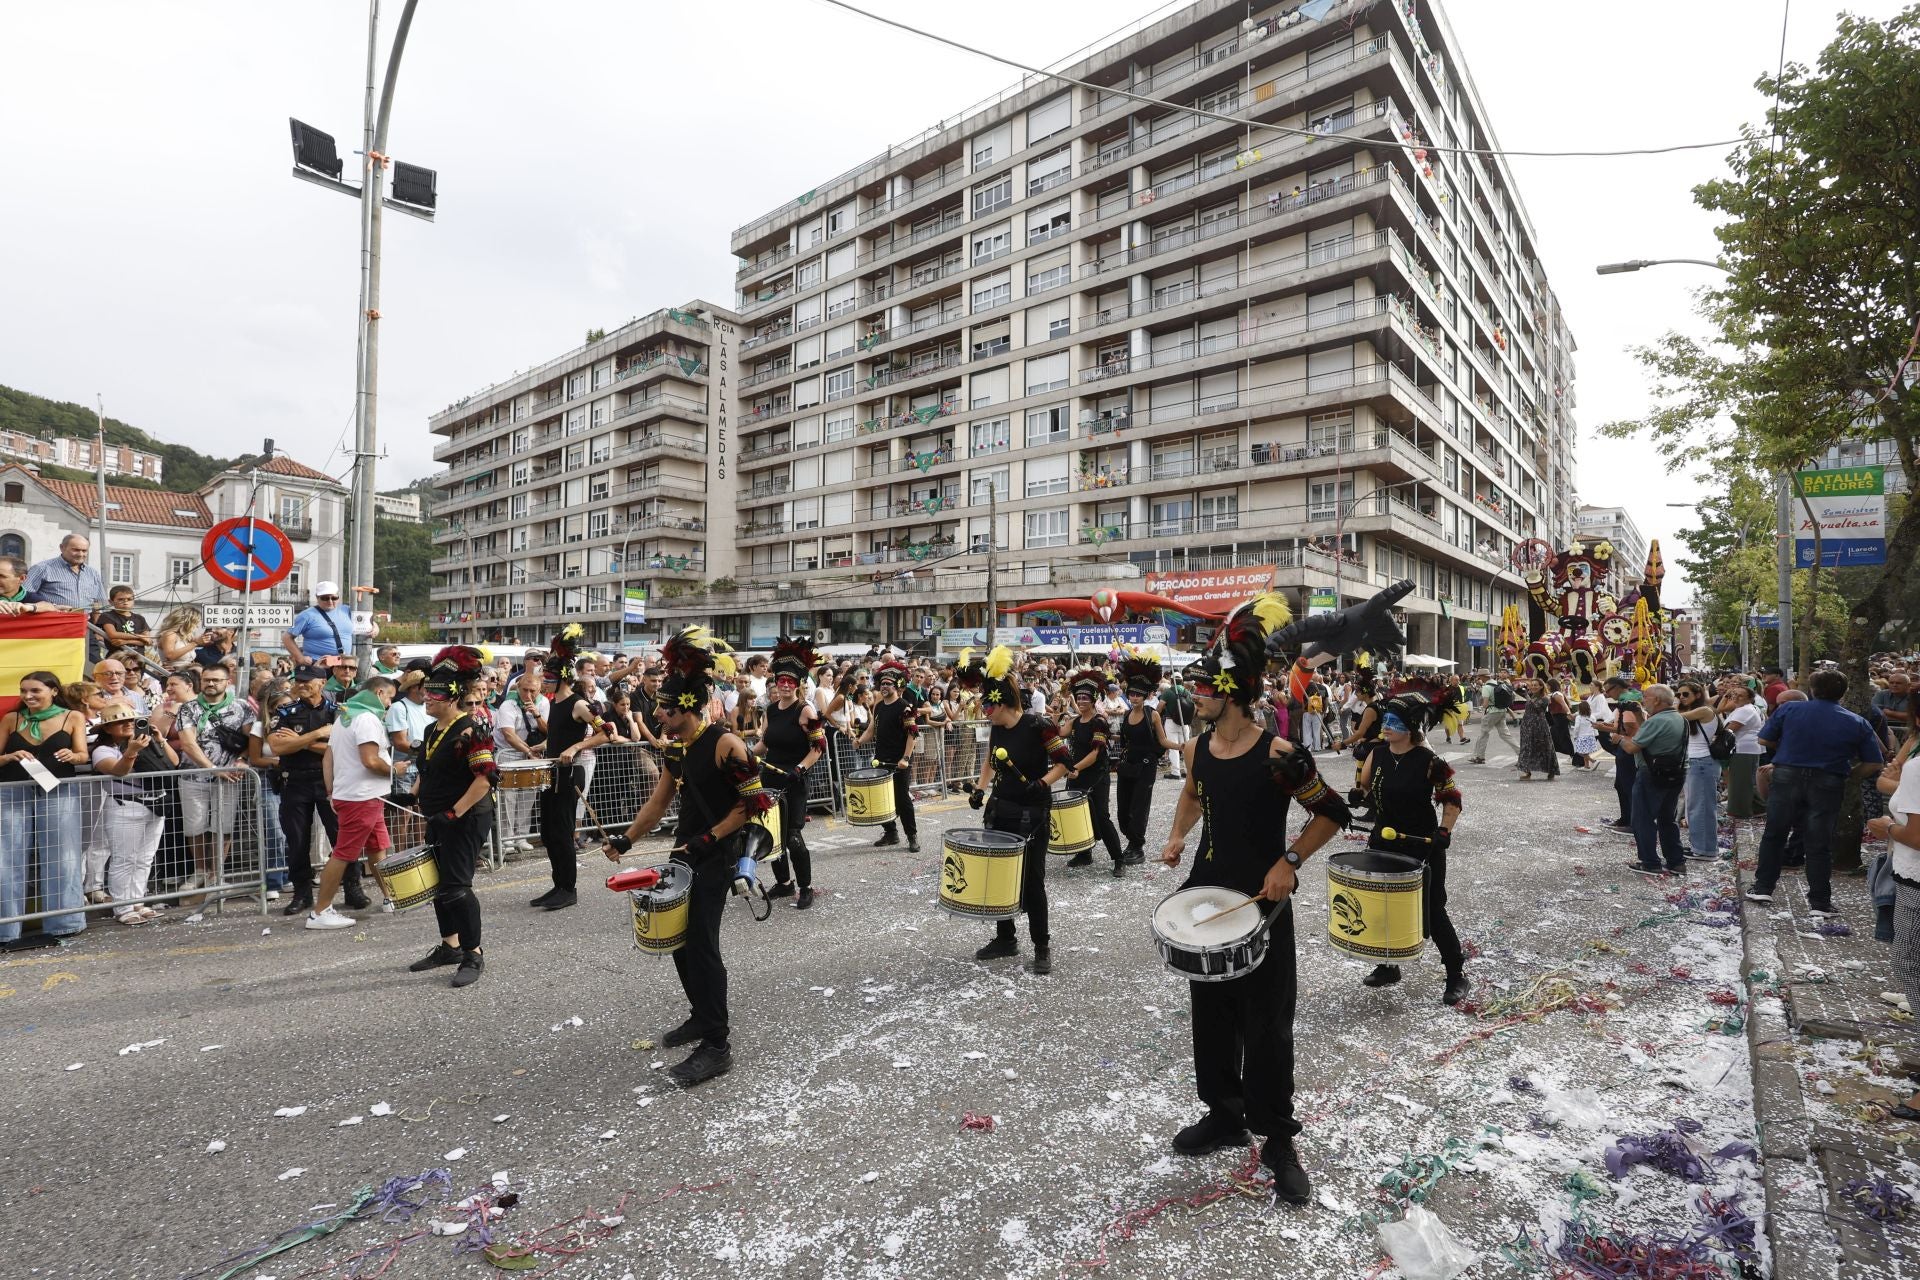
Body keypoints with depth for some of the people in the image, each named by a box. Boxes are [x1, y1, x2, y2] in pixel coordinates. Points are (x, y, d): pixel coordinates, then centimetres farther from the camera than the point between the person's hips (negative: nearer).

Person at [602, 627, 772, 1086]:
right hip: (687, 850, 8)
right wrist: (625, 839, 8)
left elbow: (753, 802, -18)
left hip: (717, 855, -8)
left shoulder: (725, 745, -19)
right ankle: (702, 1016, 33)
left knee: (701, 944, -8)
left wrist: (708, 839, -20)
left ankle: (716, 1045, 2)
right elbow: (658, 803, 16)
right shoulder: (676, 749, 6)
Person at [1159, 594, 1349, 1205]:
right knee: (1210, 1012, 16)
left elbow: (1331, 813, -11)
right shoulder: (1198, 748, 0)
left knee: (1267, 1026, 4)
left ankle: (1279, 1141, 21)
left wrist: (1289, 862, -19)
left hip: (1262, 902, -6)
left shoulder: (1278, 754, -19)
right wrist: (1179, 836, 6)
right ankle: (1223, 1114, 35)